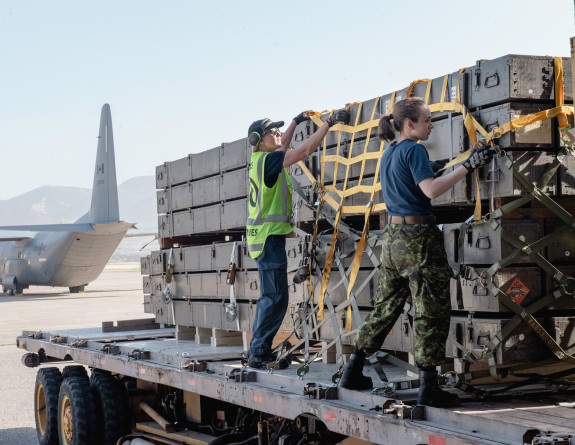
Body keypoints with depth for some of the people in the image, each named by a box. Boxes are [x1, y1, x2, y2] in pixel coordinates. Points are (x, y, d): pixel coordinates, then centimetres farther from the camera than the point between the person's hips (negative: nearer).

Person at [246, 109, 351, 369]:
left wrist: (296, 122, 39)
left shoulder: (260, 160, 13)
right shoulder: (268, 160, -14)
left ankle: (259, 351, 17)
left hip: (265, 236, 10)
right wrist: (328, 123, -14)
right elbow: (306, 150, -19)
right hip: (269, 237, -10)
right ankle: (258, 353, -7)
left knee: (270, 296, 14)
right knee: (275, 298, -9)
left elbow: (282, 146, 35)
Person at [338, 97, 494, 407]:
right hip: (417, 236, -9)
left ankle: (354, 371, 19)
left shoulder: (388, 153, 15)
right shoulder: (414, 150, -12)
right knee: (432, 311, -3)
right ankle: (428, 387, -2)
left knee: (386, 306, 16)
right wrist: (467, 166, -22)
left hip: (392, 235, 9)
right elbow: (431, 190, -23)